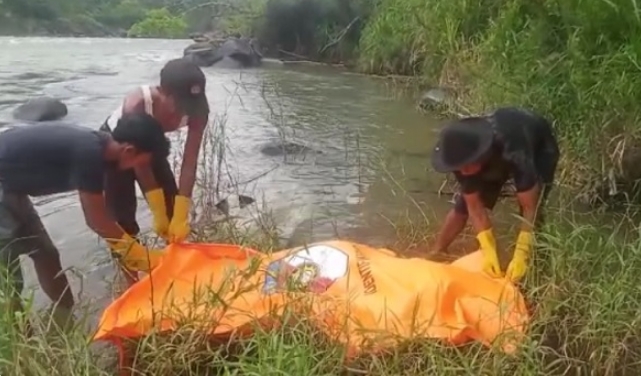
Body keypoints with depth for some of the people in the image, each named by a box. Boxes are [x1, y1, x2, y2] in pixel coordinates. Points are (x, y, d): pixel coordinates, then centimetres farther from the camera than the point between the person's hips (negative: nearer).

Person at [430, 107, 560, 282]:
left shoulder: (514, 155, -47)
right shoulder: (462, 157, -33)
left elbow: (529, 208, -39)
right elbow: (474, 206, -25)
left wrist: (521, 257, -44)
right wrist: (488, 251, -33)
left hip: (540, 146, -3)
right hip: (497, 152, 3)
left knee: (533, 213, -20)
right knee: (462, 205, -3)